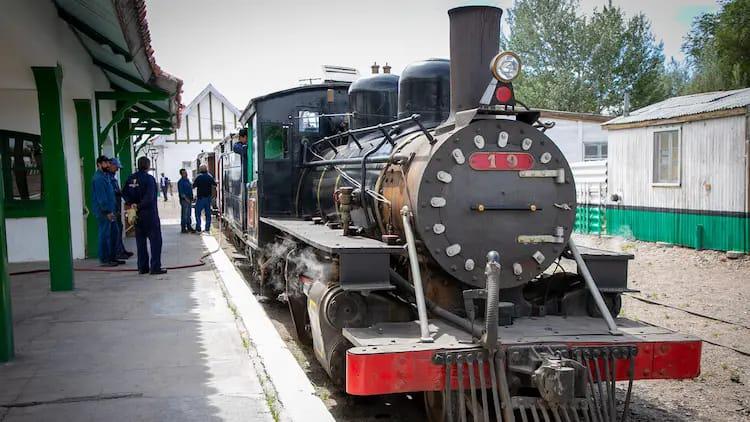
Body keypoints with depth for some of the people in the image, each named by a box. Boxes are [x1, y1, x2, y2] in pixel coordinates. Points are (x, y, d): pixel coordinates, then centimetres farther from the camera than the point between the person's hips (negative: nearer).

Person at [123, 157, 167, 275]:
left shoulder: (131, 178, 6)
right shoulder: (149, 178, -15)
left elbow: (124, 193, 6)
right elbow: (150, 198, -21)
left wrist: (131, 203, -1)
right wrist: (139, 206, -11)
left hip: (137, 215, 7)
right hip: (150, 214, -7)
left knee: (140, 241, 12)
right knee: (155, 240, 0)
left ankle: (142, 267, 15)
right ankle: (155, 267, -3)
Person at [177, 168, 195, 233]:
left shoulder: (187, 180, 15)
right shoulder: (181, 182, -11)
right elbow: (181, 192, -16)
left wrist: (191, 198, 17)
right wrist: (186, 198, -22)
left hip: (189, 199, 9)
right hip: (184, 200, -9)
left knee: (188, 214, 14)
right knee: (184, 215, -5)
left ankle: (189, 227, 21)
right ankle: (183, 228, -1)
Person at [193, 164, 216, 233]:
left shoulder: (199, 177, -12)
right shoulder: (210, 177, 2)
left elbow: (193, 185, -8)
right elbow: (215, 184, 14)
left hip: (200, 197, -4)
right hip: (208, 197, 4)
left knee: (198, 213, 3)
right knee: (208, 213, 10)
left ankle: (198, 229, 0)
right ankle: (207, 228, 10)